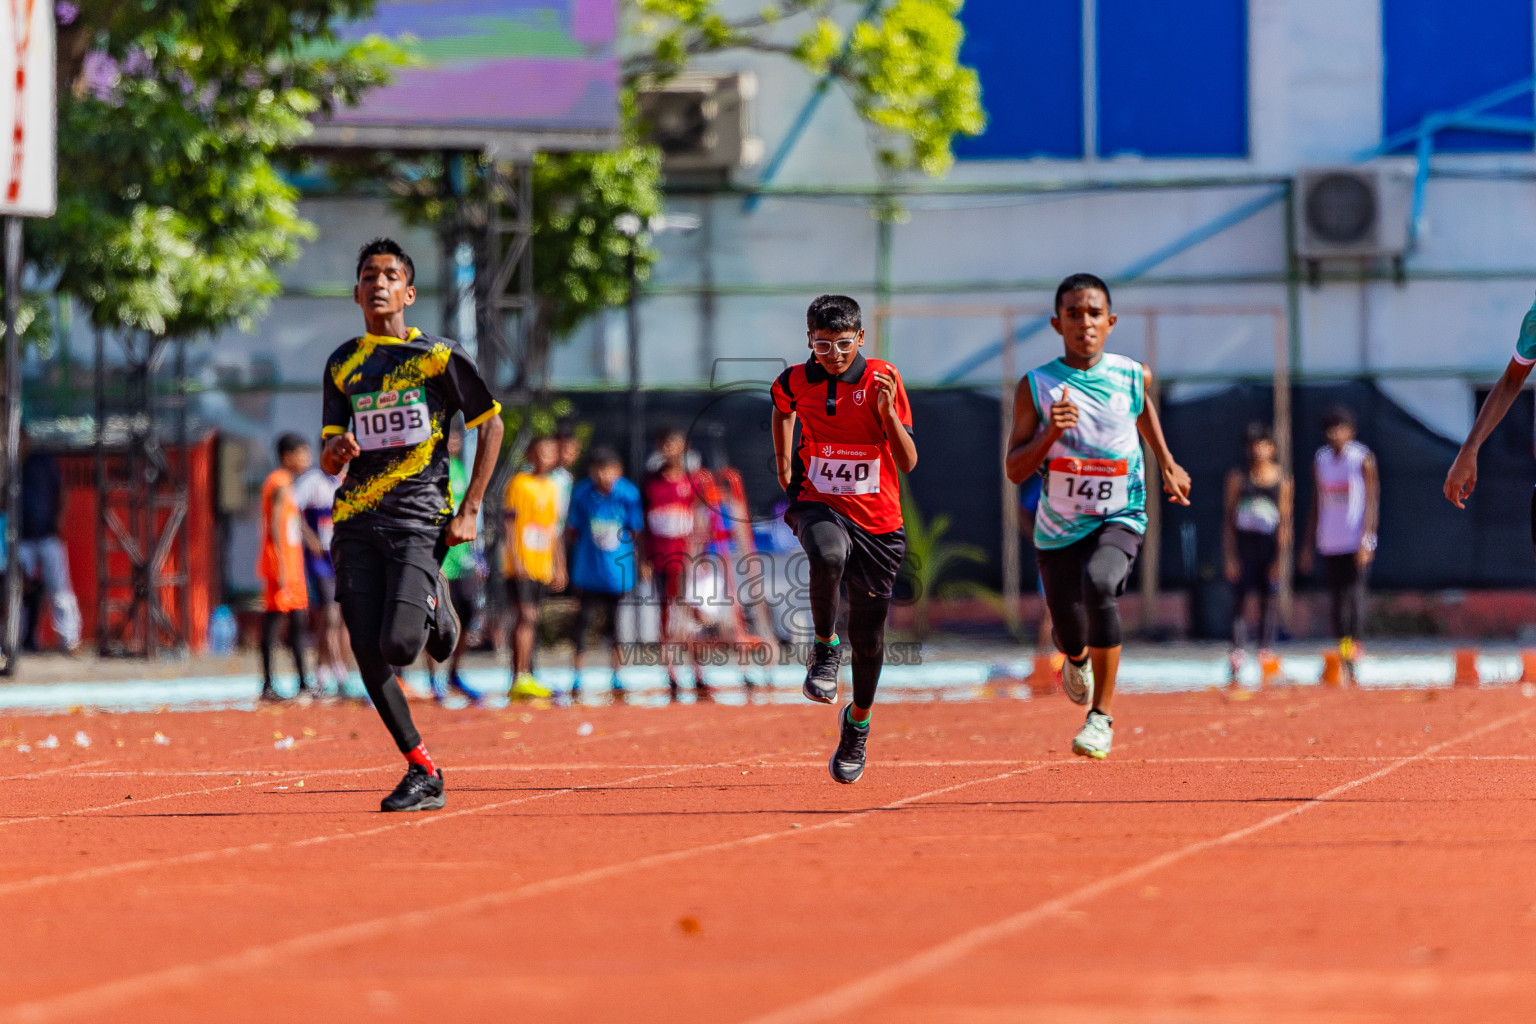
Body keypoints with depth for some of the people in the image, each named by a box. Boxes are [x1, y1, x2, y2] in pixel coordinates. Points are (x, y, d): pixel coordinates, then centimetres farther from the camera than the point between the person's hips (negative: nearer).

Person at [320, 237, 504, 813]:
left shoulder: (438, 356, 2)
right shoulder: (343, 366, 13)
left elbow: (491, 425, 7)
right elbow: (329, 462, 13)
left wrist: (469, 511, 0)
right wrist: (336, 451, -13)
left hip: (420, 521, -4)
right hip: (356, 523, 4)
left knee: (398, 645, -20)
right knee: (367, 653, -6)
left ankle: (434, 604, 17)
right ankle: (424, 775, 5)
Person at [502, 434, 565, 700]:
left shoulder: (553, 488, 16)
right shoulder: (519, 484, -5)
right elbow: (509, 525, -9)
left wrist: (559, 567, 19)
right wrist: (516, 560, -17)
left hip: (543, 566, 7)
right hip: (521, 566, -7)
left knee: (532, 619, 8)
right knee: (525, 617, -14)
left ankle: (526, 677, 11)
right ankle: (520, 679, -16)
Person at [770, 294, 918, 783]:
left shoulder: (882, 379, -8)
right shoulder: (795, 381, -3)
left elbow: (908, 462, -10)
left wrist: (887, 410, -23)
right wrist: (782, 462, 21)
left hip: (878, 520, 0)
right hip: (819, 504, 0)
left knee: (868, 636, 7)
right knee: (828, 557, -38)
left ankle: (858, 720, 34)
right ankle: (824, 647, -14)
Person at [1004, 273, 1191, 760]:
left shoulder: (1132, 376, -6)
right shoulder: (1036, 387, -10)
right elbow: (1014, 470, -10)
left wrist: (1168, 464, 21)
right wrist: (1049, 435, -27)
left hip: (1119, 519, -1)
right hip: (1058, 530, 1)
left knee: (1098, 583, -33)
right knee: (1071, 641, 9)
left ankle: (1102, 714, -24)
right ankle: (1077, 657, 53)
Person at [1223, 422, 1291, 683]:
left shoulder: (1281, 480, 4)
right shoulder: (1238, 477, 4)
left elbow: (1284, 522, 3)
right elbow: (1228, 517, 3)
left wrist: (1280, 558, -5)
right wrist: (1230, 556, -4)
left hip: (1270, 546, 1)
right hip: (1243, 545, -1)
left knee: (1269, 602, 1)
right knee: (1240, 600, -9)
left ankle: (1265, 651, 8)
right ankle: (1237, 653, -13)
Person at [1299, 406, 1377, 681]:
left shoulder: (1362, 459, -4)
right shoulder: (1320, 460, 11)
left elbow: (1371, 502, -8)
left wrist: (1366, 541, -17)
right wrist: (1308, 546, 14)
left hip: (1356, 543, -5)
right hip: (1329, 544, 5)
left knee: (1353, 595, -13)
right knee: (1335, 600, 6)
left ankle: (1352, 653, -15)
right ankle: (1341, 652, 12)